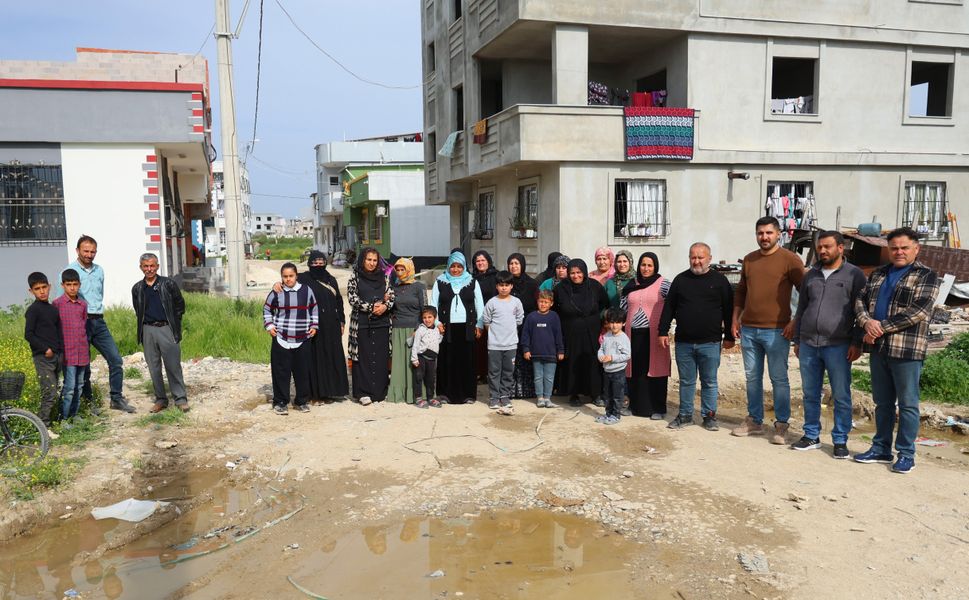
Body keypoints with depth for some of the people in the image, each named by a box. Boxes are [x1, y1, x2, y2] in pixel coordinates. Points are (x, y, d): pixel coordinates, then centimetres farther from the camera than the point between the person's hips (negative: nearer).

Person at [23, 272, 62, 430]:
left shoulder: (54, 309, 13)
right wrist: (45, 349, -13)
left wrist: (61, 352, 8)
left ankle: (48, 422, 17)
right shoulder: (33, 310, -7)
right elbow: (28, 335, -12)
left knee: (52, 393, 10)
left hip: (56, 356, 7)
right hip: (42, 357, -7)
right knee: (50, 393, -11)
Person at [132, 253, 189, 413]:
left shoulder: (169, 284, 0)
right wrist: (143, 324, 12)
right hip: (148, 331, 3)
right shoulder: (137, 288, 8)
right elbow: (138, 311, 20)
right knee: (154, 367, 7)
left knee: (173, 366, -4)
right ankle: (160, 399, 17)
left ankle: (180, 398, 2)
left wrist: (173, 324, 6)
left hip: (167, 329, -3)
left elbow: (180, 305, 6)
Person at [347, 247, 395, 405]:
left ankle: (380, 391, 13)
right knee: (364, 357, -1)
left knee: (381, 357, 4)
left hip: (382, 322, 3)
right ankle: (364, 392, 5)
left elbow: (392, 295, 9)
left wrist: (385, 306, -12)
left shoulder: (383, 276, 10)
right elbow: (352, 298, -5)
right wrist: (371, 307, -12)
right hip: (362, 323, -3)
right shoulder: (355, 276, 2)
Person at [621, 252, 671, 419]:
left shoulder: (663, 284, -1)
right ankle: (636, 405, 20)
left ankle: (658, 408, 9)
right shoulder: (632, 285, 13)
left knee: (655, 370, 0)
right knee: (636, 371, 8)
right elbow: (623, 307, 17)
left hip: (654, 335, -4)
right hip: (634, 334, 4)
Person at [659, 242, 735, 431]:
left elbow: (728, 310, 3)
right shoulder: (680, 279, 7)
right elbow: (668, 308, 9)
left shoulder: (719, 280, 2)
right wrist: (663, 332, 3)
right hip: (684, 343, 2)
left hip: (710, 343, -2)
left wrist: (729, 336, 0)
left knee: (709, 382, 8)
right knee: (686, 381, 10)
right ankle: (685, 415, 21)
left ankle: (709, 415, 20)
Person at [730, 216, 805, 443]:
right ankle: (754, 421, 24)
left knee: (779, 379, 1)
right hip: (748, 329, 5)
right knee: (752, 377, 12)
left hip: (776, 331, -5)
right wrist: (735, 319, 14)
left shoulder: (790, 259, -6)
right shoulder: (749, 260, 11)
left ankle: (781, 425, 11)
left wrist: (796, 322, -10)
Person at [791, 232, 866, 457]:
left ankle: (840, 441, 12)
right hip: (808, 344, 5)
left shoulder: (854, 275, 0)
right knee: (810, 394, 11)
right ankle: (811, 436, 22)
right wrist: (797, 340, 16)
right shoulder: (810, 275, 14)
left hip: (838, 346, -4)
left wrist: (857, 343, -8)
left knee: (841, 396, 2)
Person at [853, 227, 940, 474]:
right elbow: (860, 299, 9)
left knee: (907, 404, 2)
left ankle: (906, 454, 11)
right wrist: (867, 321, -13)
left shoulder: (926, 276, -2)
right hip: (878, 348, 5)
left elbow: (920, 311, -14)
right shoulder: (878, 274, 15)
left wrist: (882, 328, -16)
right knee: (882, 402, 13)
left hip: (906, 350, -5)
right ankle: (881, 448, 23)